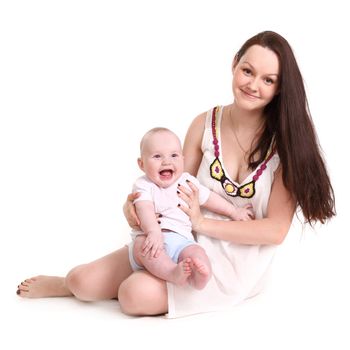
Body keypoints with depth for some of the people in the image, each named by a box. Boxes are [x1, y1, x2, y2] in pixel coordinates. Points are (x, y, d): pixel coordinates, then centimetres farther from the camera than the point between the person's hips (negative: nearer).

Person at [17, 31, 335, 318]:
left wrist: (203, 223, -19)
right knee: (83, 282, -11)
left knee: (137, 296, -26)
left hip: (238, 260, -3)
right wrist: (138, 202, -17)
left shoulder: (287, 139, -13)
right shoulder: (205, 125, -3)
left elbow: (276, 230, -14)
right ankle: (73, 283, 24)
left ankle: (130, 284, 8)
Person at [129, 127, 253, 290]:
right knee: (143, 244, -37)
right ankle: (174, 273, -52)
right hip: (152, 238, -3)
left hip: (181, 241, 3)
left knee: (197, 253, -28)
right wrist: (154, 232, -34)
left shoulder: (187, 182, 16)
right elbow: (145, 211, -15)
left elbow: (209, 198, 28)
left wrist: (234, 212, 32)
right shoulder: (144, 185, 2)